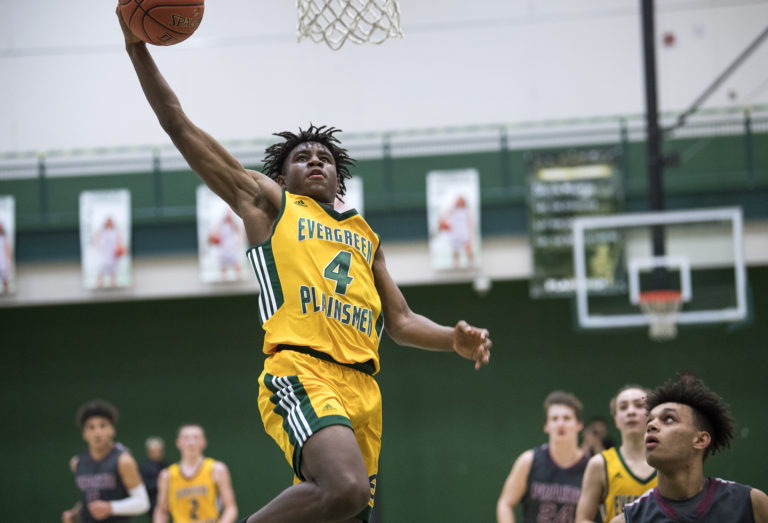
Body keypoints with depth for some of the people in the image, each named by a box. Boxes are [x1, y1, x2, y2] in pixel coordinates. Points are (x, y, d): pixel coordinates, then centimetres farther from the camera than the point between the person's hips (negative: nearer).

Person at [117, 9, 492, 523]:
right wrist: (139, 48, 9)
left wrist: (455, 340, 10)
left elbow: (401, 321, 30)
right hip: (300, 371, -6)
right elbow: (180, 125, 15)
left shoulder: (365, 234, 32)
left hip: (362, 387, 6)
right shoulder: (267, 202, 19)